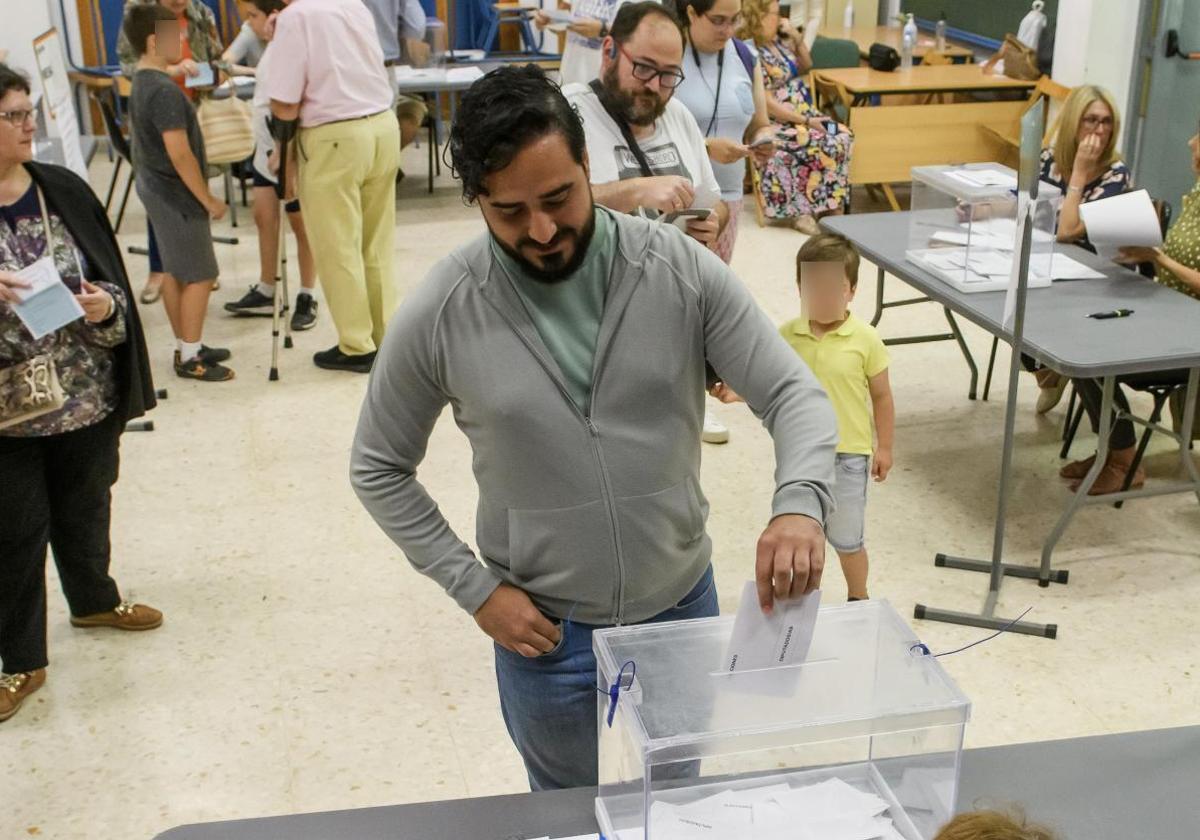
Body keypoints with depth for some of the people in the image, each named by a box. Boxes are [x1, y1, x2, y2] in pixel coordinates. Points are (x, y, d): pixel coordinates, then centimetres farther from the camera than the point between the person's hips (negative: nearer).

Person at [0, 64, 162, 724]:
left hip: (88, 397, 4)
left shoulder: (64, 191, -1)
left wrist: (106, 308, -18)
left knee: (86, 507, 22)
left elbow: (114, 280, 4)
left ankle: (94, 601, 49)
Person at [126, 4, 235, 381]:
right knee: (200, 276, -3)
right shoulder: (164, 91, -22)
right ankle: (189, 359, 3)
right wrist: (208, 200, -17)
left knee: (175, 272, 16)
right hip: (176, 194, -10)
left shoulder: (141, 83, 9)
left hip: (157, 190, 10)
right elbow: (180, 155, -25)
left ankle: (186, 347, 25)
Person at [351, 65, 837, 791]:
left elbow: (795, 394, -14)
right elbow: (379, 468, -3)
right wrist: (474, 588, -9)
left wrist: (800, 504, -35)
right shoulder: (441, 314, -15)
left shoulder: (682, 269, -15)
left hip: (683, 606, 1)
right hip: (545, 630, -1)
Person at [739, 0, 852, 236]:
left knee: (842, 136, -14)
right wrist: (804, 121, -18)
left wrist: (796, 37, 9)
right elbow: (767, 103, -19)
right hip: (777, 124, -8)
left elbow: (806, 67, 27)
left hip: (805, 114, 8)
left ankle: (834, 210, -17)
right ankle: (803, 212, -18)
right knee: (819, 144, -27)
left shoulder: (779, 41, 11)